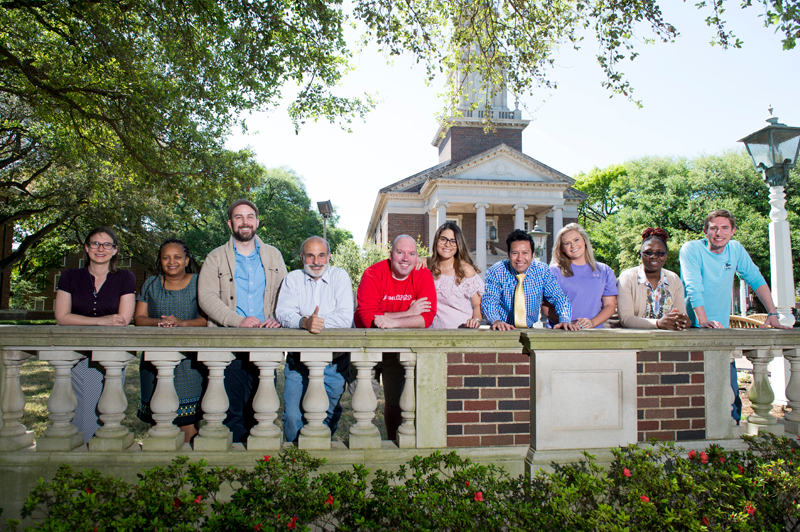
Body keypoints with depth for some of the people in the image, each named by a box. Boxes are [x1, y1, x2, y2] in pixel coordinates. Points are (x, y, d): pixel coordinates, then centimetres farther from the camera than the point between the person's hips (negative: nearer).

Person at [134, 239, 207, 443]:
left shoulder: (198, 283, 6)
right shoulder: (151, 284, 15)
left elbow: (209, 318, -3)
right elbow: (138, 318, 8)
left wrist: (182, 323, -19)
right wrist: (158, 322, -13)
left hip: (190, 359, -2)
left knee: (188, 418, -9)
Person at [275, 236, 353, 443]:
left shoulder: (340, 276, 1)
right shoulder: (293, 278, 6)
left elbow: (346, 318, -11)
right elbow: (282, 313, -9)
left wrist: (317, 322, -21)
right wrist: (305, 322, -28)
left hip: (334, 362, -1)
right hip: (298, 361, 1)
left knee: (328, 416, 6)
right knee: (292, 416, -5)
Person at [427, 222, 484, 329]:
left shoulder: (466, 270, -1)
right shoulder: (428, 265, 6)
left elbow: (478, 304, 2)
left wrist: (476, 320, -16)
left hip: (462, 328, -2)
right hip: (435, 329, 2)